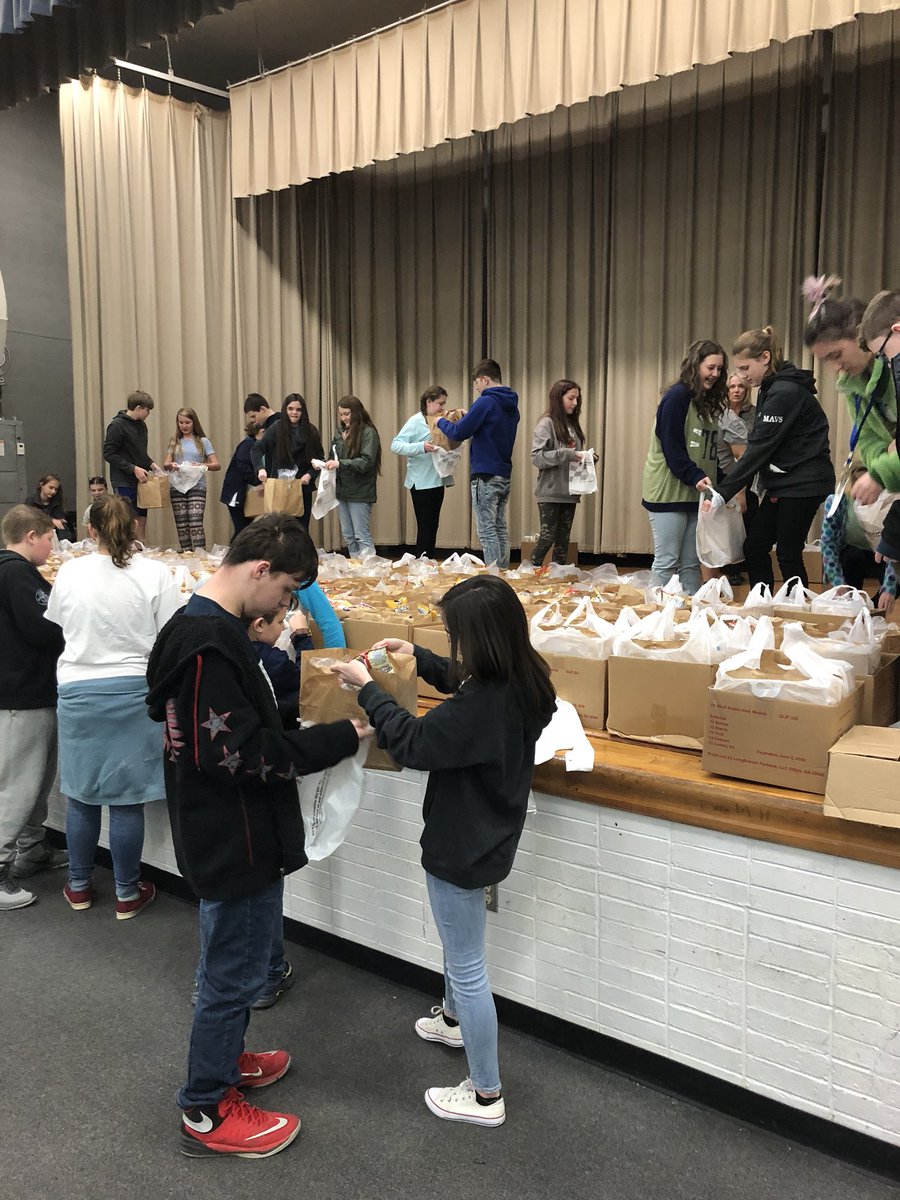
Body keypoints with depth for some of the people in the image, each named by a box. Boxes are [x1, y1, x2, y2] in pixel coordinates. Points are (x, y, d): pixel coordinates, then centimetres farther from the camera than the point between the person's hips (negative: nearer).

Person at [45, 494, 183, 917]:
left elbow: (55, 628, 12)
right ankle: (127, 894, 18)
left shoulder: (69, 573, -3)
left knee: (81, 794, 15)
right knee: (126, 798, 6)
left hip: (79, 692, 2)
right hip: (134, 692, -2)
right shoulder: (155, 574, -11)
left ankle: (79, 887, 30)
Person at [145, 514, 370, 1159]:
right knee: (234, 971, 7)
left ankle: (225, 1060, 46)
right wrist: (344, 736, -21)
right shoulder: (209, 643, -27)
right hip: (234, 840, -10)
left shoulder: (210, 627, 6)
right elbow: (240, 752, -27)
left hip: (236, 833, 10)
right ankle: (207, 1111, 26)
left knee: (237, 960, 26)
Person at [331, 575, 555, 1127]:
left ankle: (486, 1096, 23)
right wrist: (418, 656, 11)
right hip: (487, 832, 10)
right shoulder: (523, 682, -6)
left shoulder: (480, 707, -34)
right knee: (460, 944, 32)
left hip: (462, 845, -10)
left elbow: (411, 742, -23)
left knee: (468, 966, 7)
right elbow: (465, 682, 14)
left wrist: (367, 686, -14)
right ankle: (455, 1020, 57)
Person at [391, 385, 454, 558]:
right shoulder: (416, 421, -10)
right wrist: (421, 447, -31)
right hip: (422, 483, -7)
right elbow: (395, 445, -18)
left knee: (433, 527, 11)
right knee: (425, 528, -5)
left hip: (437, 481, 7)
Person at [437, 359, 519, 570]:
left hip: (485, 475, -8)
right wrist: (468, 416, 18)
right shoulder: (511, 405, 12)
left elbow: (459, 433, -14)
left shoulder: (486, 402, -14)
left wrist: (441, 422, 4)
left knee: (487, 531, -5)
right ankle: (503, 573, 15)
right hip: (505, 475, 8)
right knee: (501, 529, 12)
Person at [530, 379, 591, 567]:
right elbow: (537, 457, -15)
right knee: (547, 537, -5)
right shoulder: (546, 424, -6)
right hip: (550, 493, -6)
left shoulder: (573, 424, 14)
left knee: (563, 539, 9)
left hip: (569, 492, 6)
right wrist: (566, 454, -22)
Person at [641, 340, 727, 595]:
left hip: (696, 494, 8)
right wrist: (695, 476, -26)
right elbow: (671, 446, -16)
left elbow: (709, 449, 17)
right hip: (669, 491, -8)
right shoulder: (677, 396, -8)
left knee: (691, 563, 8)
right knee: (666, 562, -5)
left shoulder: (709, 402, 17)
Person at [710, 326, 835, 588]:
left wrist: (723, 493, -22)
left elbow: (761, 447, -22)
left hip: (803, 484, -9)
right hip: (784, 483, 9)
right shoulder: (772, 388, 11)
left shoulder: (784, 392, -18)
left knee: (788, 555, -2)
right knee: (754, 548, 8)